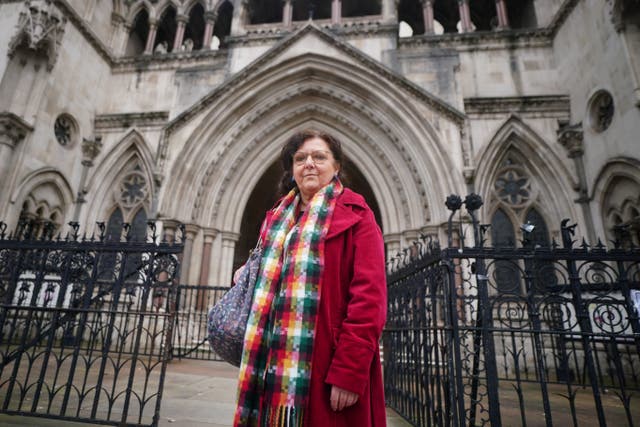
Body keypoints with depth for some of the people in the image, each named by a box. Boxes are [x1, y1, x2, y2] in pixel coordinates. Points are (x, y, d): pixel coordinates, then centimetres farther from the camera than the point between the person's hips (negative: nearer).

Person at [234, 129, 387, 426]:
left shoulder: (355, 216, -5)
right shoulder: (276, 219, 14)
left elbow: (369, 298, -13)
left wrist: (350, 371, -18)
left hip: (326, 366, -5)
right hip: (275, 364, 6)